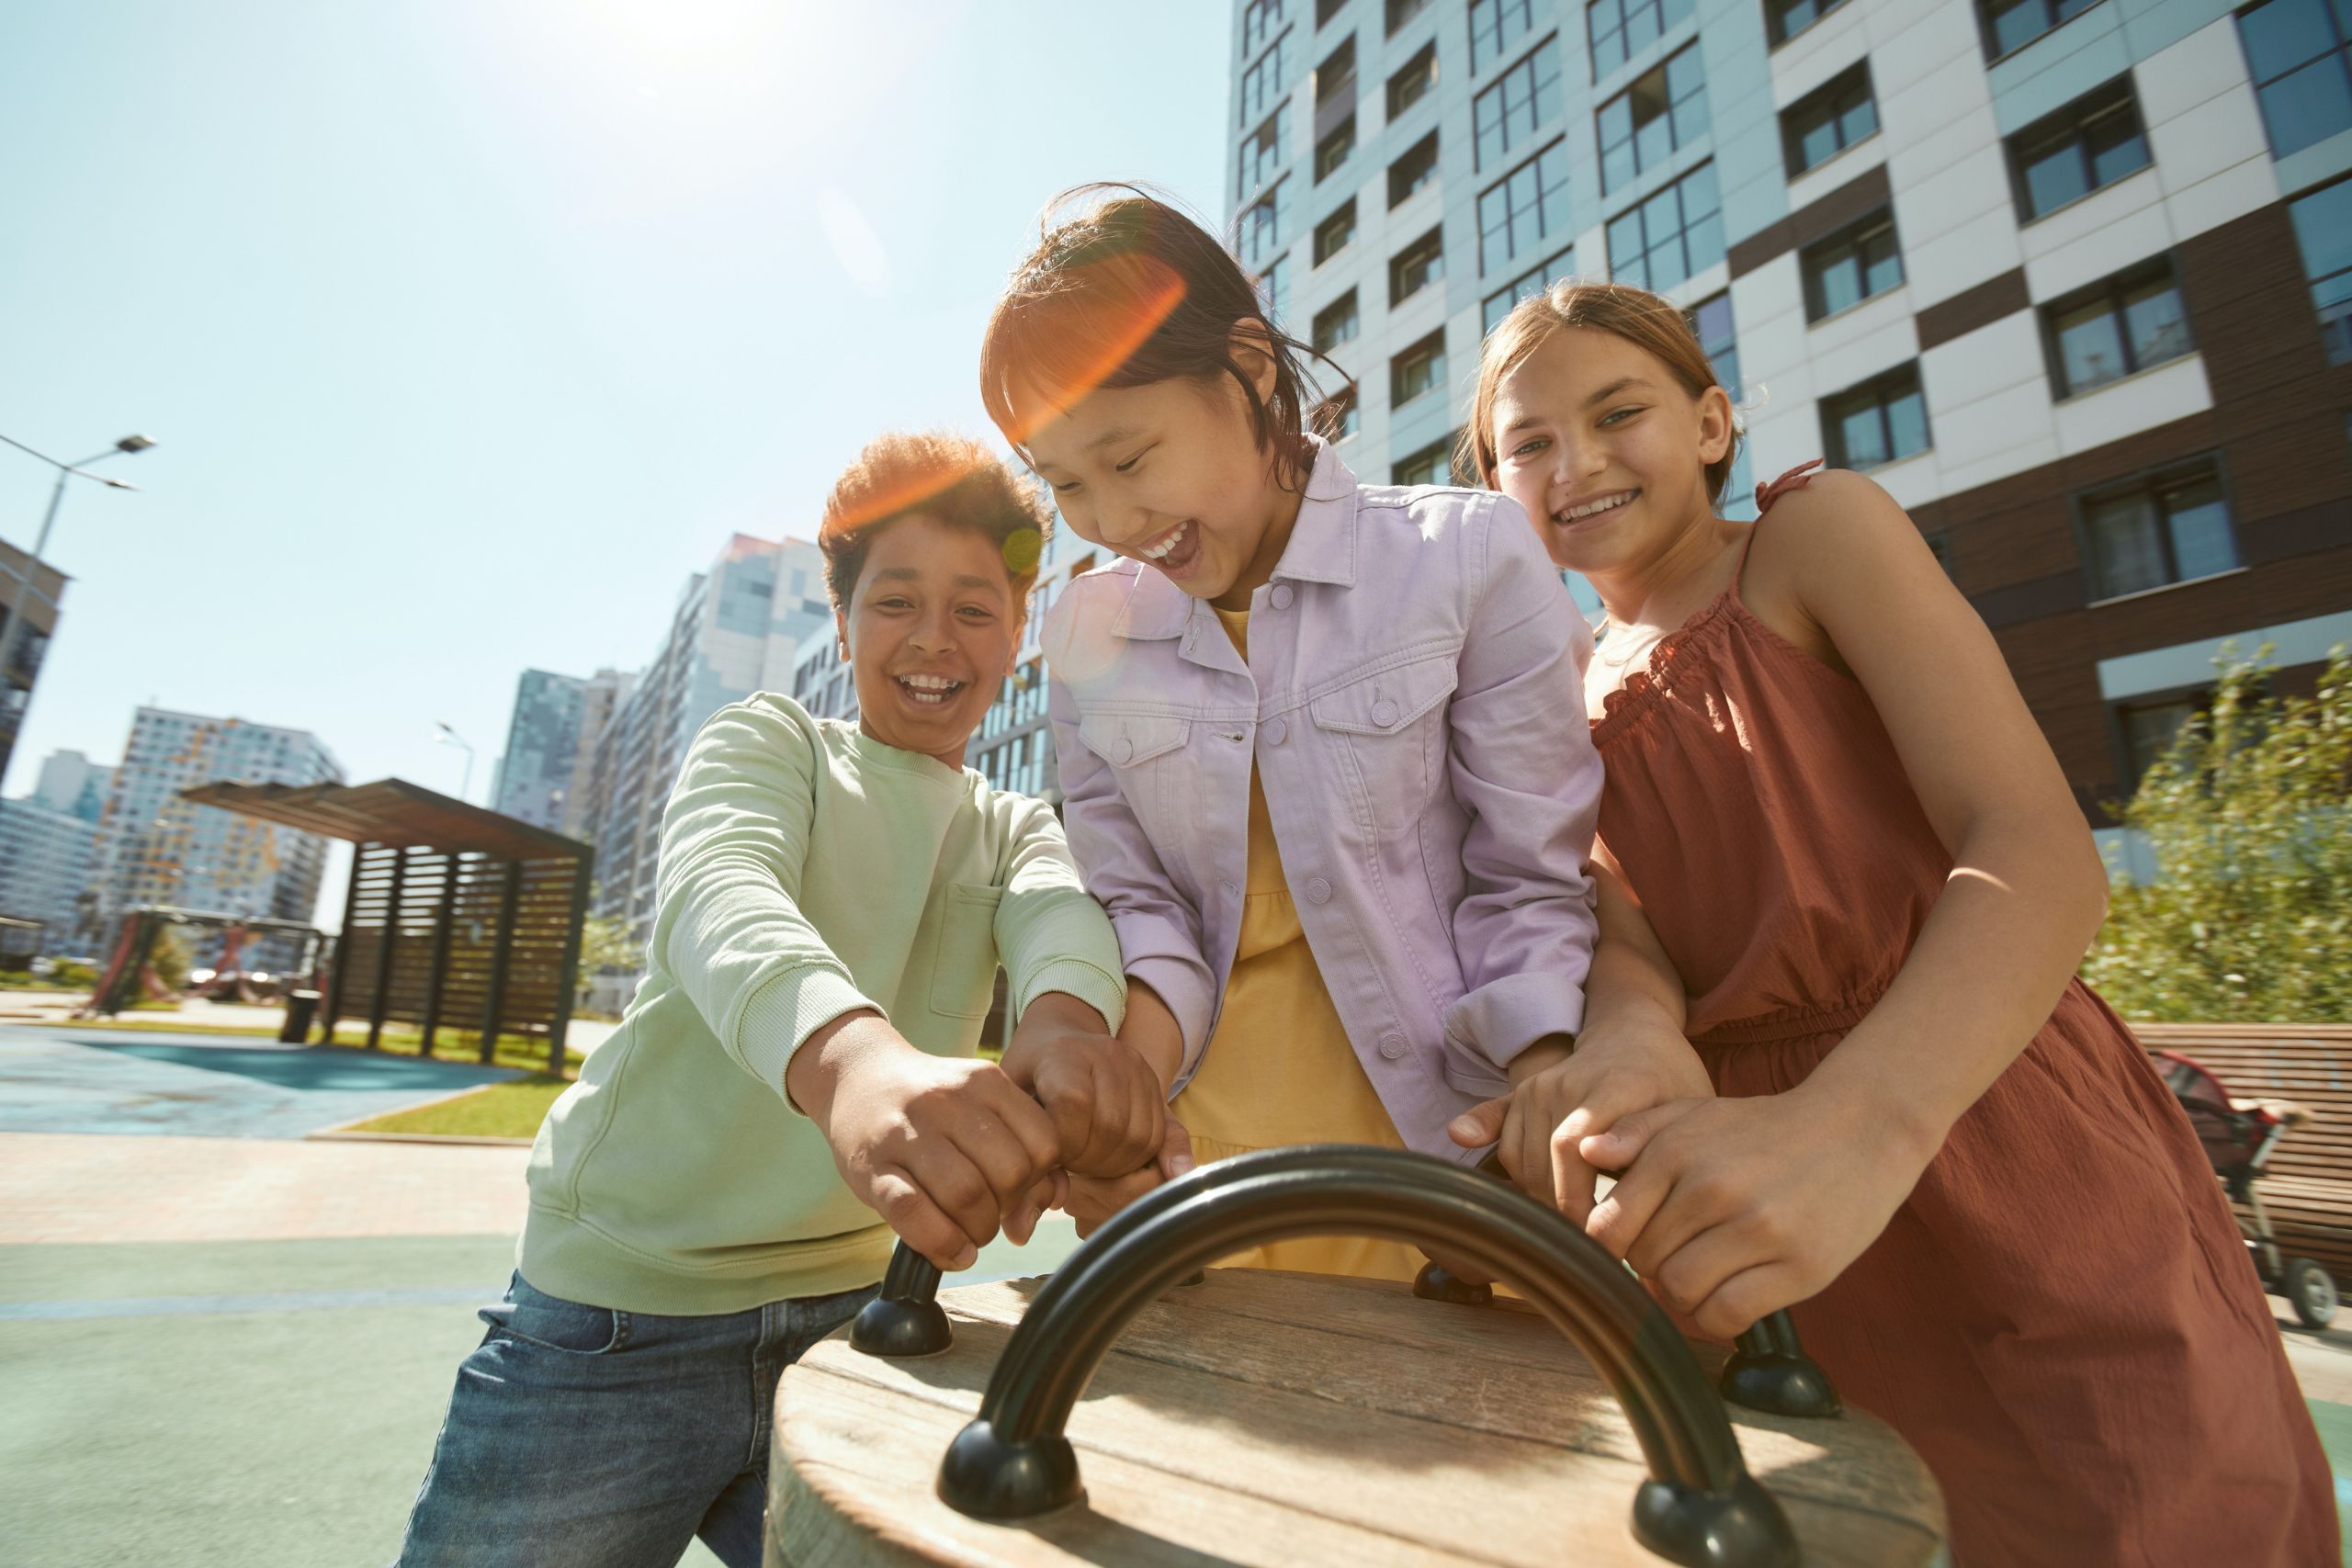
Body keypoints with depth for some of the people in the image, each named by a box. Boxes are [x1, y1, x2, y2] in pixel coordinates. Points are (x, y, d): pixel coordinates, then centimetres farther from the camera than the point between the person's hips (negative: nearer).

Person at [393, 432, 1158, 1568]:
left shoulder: (1014, 831, 7)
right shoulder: (769, 742, -3)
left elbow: (1057, 909, -16)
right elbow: (716, 894, -25)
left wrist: (1068, 1017, -40)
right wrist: (849, 1053, -47)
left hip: (843, 1319, 3)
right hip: (615, 1323, -2)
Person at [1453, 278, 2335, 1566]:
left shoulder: (1818, 530, -5)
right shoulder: (1574, 708, 9)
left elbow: (2040, 852, -18)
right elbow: (1636, 949, -4)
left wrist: (1859, 1120, -37)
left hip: (1993, 1137, -3)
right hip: (1757, 1206, 4)